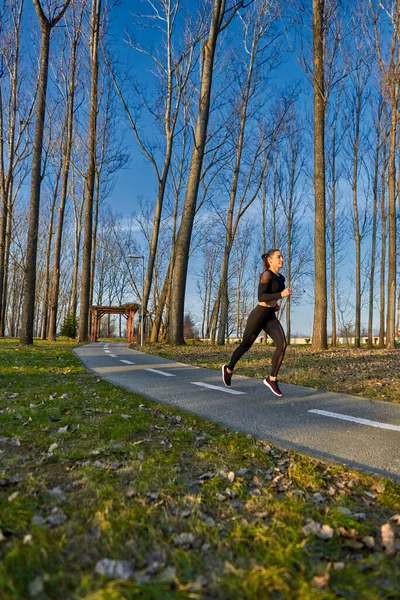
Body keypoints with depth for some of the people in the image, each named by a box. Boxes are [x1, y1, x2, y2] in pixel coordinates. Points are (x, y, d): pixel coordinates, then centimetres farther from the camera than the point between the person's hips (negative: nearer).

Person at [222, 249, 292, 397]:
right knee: (245, 346, 10)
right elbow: (260, 297, -24)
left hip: (271, 317, 6)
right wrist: (281, 295, -30)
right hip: (258, 315, -6)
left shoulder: (280, 278, 12)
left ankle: (272, 379, -7)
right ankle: (229, 369, 37)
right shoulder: (266, 274, -14)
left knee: (282, 344, -17)